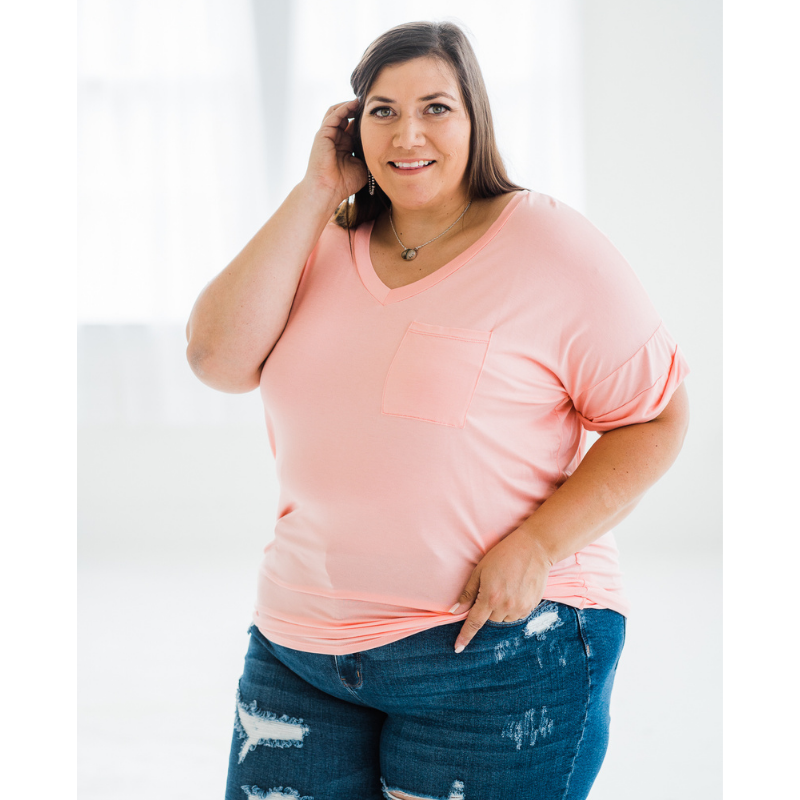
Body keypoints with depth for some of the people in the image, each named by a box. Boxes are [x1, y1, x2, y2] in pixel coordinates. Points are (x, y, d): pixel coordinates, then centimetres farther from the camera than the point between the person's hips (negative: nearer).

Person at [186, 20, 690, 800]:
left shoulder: (548, 246, -6)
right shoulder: (323, 245, 9)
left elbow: (655, 419, -6)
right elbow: (217, 359, -6)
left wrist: (535, 548, -18)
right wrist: (316, 193, -5)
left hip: (497, 646, -4)